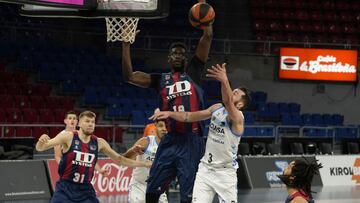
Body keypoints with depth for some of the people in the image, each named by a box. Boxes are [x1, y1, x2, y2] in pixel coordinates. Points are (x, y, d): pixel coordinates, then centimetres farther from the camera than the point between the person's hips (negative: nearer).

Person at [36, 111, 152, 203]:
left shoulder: (99, 143, 4)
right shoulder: (68, 137, -9)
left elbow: (119, 159, 16)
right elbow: (40, 148, -14)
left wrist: (144, 164, 15)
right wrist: (41, 141, -39)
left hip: (85, 190, 4)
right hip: (65, 189, -4)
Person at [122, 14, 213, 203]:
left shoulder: (193, 72, 10)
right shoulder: (160, 79, 15)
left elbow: (207, 38, 4)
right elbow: (129, 76, 6)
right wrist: (126, 45, 1)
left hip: (191, 141, -3)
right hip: (169, 141, 3)